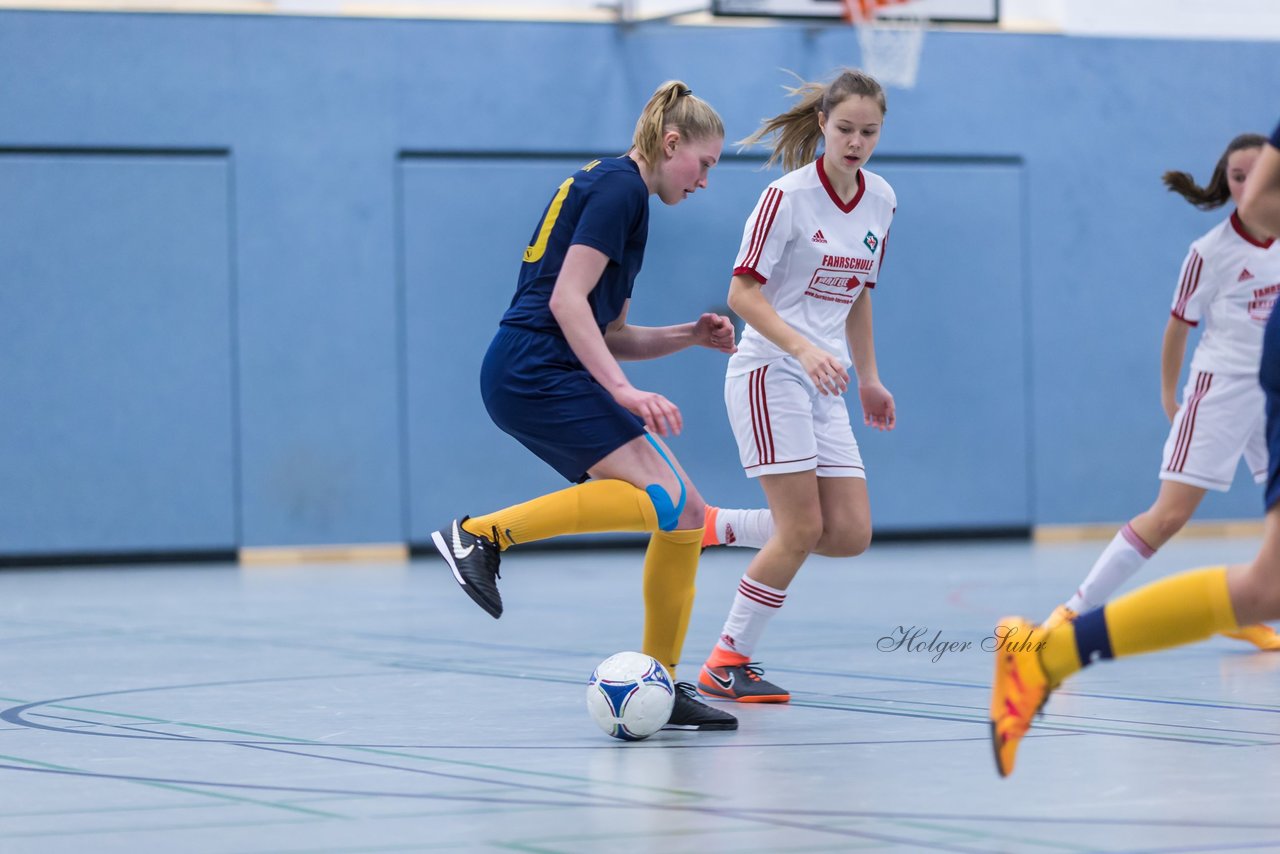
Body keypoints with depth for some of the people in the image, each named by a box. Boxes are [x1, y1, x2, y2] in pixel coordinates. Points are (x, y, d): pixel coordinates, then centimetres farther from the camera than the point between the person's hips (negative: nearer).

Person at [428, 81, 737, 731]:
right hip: (536, 371, -10)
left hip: (527, 382, 10)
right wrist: (623, 389, -22)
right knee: (665, 500, -23)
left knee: (684, 517, 3)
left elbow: (609, 335, 27)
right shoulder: (619, 186, -5)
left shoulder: (609, 188, 25)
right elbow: (567, 300, -17)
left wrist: (690, 335, 14)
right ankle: (483, 533, -22)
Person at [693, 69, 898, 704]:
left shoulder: (880, 200, 10)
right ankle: (726, 662, -1)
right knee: (801, 530, -13)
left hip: (824, 386, 7)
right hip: (769, 373, -7)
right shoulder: (787, 196, -11)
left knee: (850, 535, -3)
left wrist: (868, 379, 21)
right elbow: (742, 293, -13)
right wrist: (804, 349, -26)